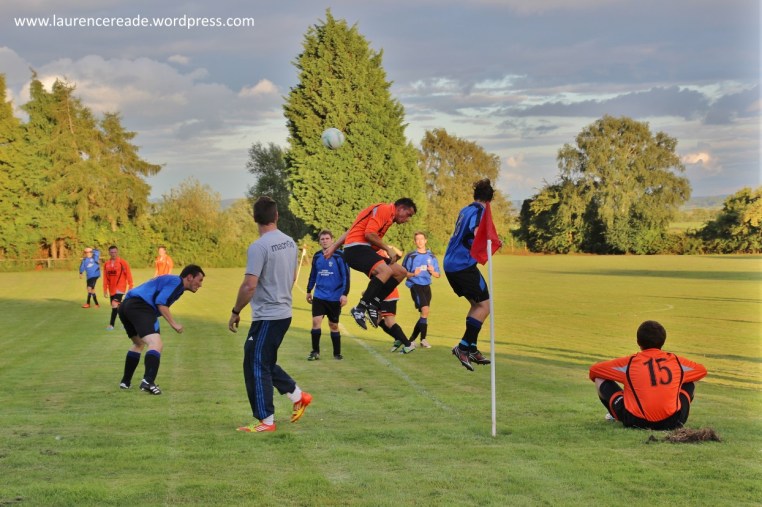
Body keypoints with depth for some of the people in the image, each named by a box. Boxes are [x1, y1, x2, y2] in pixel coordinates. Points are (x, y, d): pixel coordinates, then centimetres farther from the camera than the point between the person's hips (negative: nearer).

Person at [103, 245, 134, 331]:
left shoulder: (123, 263, -7)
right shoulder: (106, 264, 6)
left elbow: (128, 275, -5)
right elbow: (105, 278, 9)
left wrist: (130, 287, -7)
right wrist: (105, 290, 8)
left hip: (120, 288, -6)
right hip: (111, 289, 6)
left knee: (115, 304, -19)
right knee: (116, 306, 10)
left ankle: (111, 325, -17)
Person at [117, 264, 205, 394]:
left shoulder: (170, 280, 29)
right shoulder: (176, 281, -1)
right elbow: (160, 302, -14)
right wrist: (173, 323, -11)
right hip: (140, 307, -11)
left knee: (139, 344, 30)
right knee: (156, 344, -21)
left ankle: (125, 381, 37)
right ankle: (148, 381, -40)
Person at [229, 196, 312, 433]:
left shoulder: (258, 247, -18)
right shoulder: (290, 243, 7)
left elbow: (249, 285, -22)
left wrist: (235, 312, -11)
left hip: (266, 317, -8)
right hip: (284, 313, 9)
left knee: (256, 366, 0)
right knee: (265, 363, 22)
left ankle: (266, 421, 2)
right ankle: (298, 396, 25)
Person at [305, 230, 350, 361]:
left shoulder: (339, 256, -9)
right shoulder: (317, 256, 5)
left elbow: (346, 276, -9)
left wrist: (344, 294, -15)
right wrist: (309, 291, 20)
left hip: (335, 297, -3)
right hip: (319, 296, 3)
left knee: (333, 325, 7)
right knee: (316, 322, -10)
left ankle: (337, 353, 21)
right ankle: (315, 351, 3)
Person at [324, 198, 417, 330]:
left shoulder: (388, 214, 25)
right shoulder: (384, 209, -6)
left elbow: (352, 230, 24)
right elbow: (369, 234, -19)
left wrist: (334, 247, 21)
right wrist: (388, 249, -9)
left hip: (364, 250, 10)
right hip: (357, 248, -10)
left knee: (400, 272, 4)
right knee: (386, 270, -31)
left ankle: (373, 304, -3)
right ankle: (360, 308, -26)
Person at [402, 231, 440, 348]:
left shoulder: (431, 256, 9)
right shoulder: (410, 256, -2)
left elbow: (438, 275, 12)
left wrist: (433, 272, -10)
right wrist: (413, 274, -18)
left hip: (427, 287, 5)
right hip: (415, 285, -5)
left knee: (424, 315, 7)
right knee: (425, 310, -21)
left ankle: (412, 339, 22)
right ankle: (423, 339, -12)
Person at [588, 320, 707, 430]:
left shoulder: (629, 362, 5)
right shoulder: (677, 361, 11)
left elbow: (594, 370, 13)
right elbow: (702, 370, 30)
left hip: (636, 422, -2)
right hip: (672, 423, 3)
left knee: (600, 380, 14)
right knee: (689, 384, 29)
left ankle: (616, 416, 29)